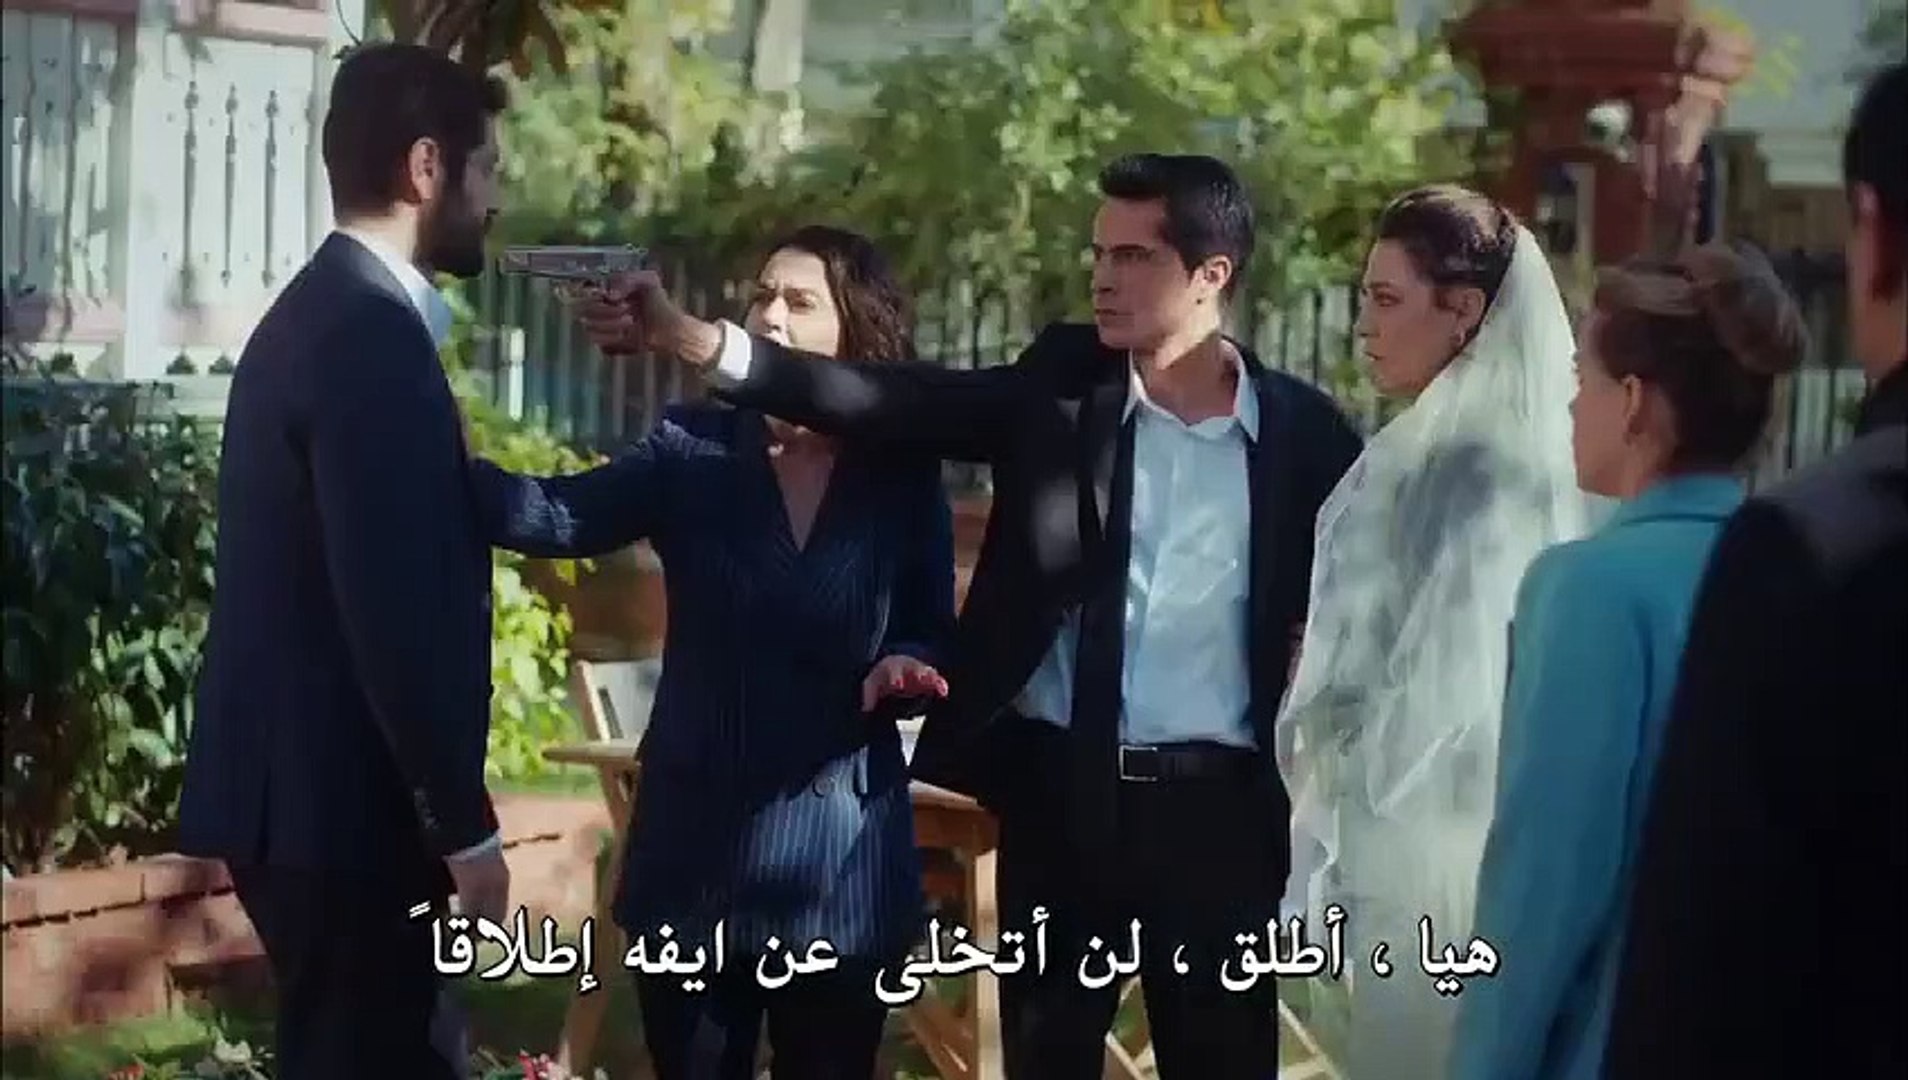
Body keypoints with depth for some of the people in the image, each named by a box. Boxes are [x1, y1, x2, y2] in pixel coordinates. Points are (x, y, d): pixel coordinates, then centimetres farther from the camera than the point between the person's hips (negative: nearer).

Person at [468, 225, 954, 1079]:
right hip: (698, 841, 0)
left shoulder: (904, 477, 0)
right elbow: (564, 515, -16)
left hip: (839, 860, 0)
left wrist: (905, 666, -16)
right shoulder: (693, 448, -1)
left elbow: (934, 636, 7)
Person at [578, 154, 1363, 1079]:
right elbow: (898, 401, -10)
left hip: (1218, 808, -1)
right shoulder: (1060, 385, 0)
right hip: (1060, 791, 2)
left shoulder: (1304, 431, -2)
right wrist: (695, 339, -21)